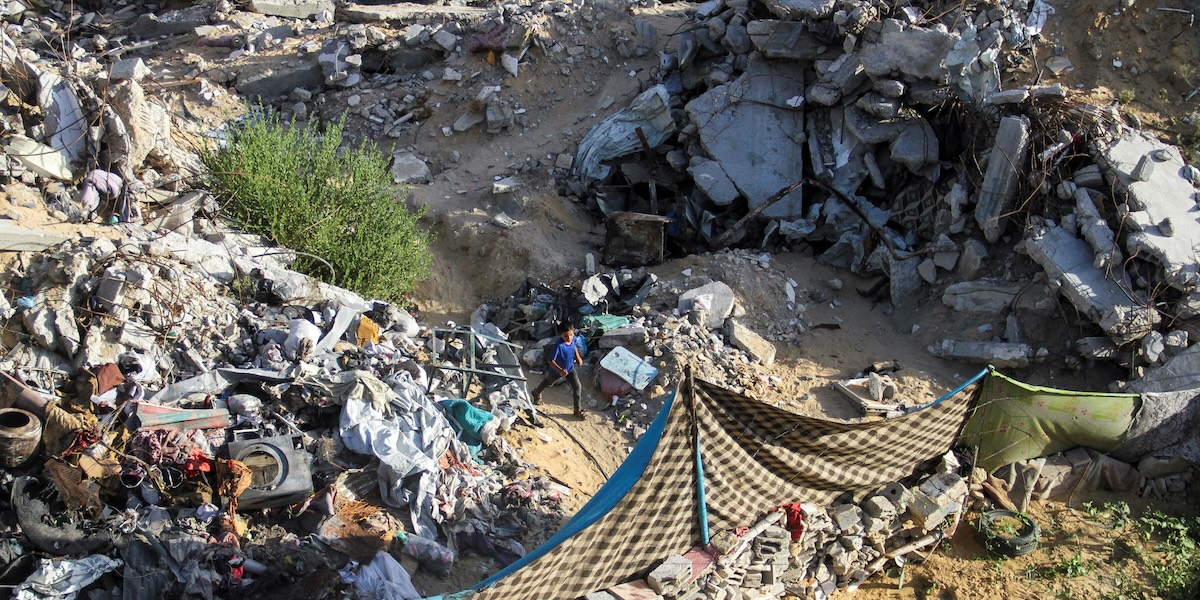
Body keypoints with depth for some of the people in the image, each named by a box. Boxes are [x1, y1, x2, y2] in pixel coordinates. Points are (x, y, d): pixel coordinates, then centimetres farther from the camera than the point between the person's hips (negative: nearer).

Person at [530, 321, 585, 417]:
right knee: (548, 382, 25)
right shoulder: (559, 346, -41)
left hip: (570, 368, 4)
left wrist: (578, 357, 4)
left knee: (577, 387, -4)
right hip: (557, 370, -4)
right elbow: (550, 360, -34)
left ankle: (578, 410, 11)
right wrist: (560, 370, -40)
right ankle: (537, 393, 58)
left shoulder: (573, 339, -22)